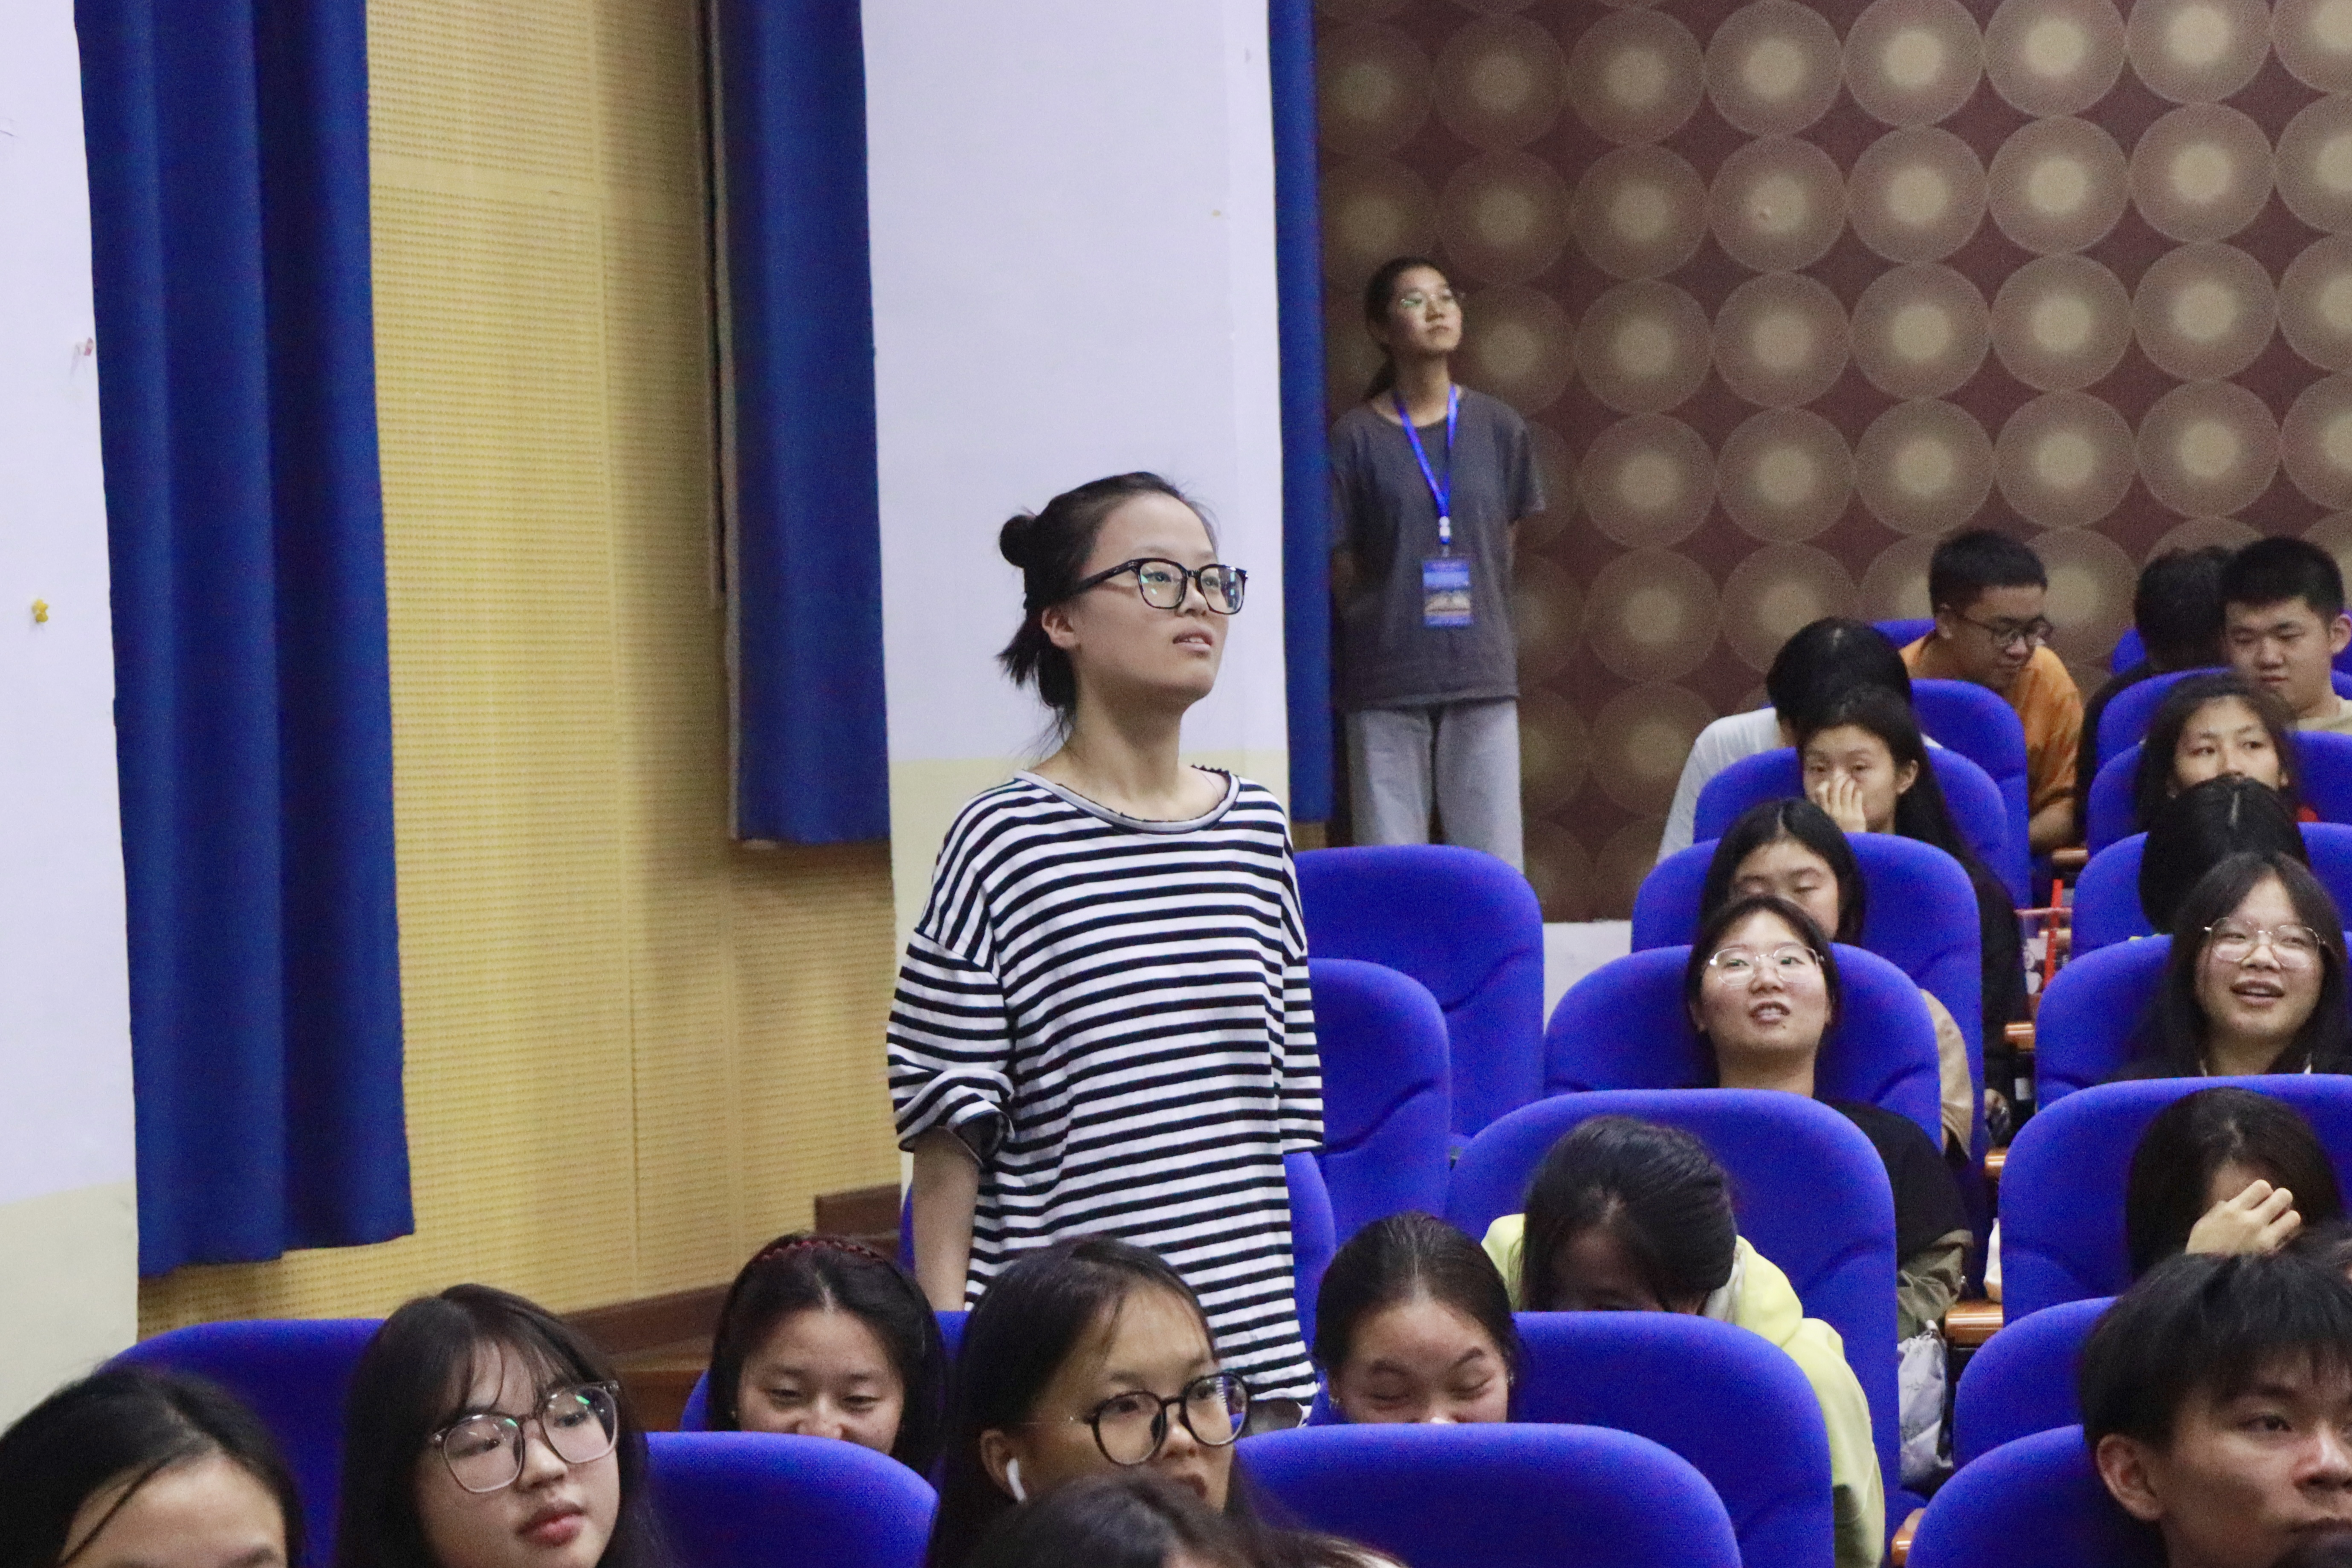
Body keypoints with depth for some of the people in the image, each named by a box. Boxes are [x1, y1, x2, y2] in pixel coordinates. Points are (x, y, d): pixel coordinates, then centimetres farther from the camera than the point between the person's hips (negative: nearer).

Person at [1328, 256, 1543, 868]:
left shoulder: (1498, 426, 6)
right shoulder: (1356, 438, -1)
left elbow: (1505, 541, 14)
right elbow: (1342, 567, 1)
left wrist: (1474, 612, 9)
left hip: (1482, 673, 2)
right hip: (1386, 679, -2)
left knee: (1495, 863, 2)